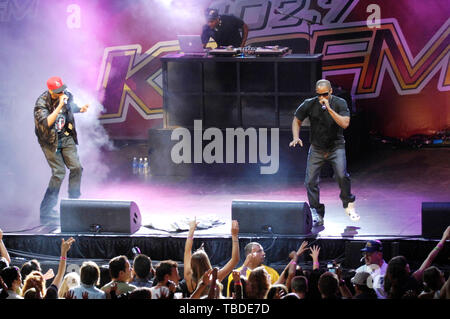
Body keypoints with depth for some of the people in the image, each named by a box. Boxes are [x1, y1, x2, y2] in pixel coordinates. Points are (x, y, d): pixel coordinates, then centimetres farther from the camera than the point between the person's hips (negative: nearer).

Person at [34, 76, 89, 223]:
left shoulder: (67, 95, -3)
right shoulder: (41, 103, -21)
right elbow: (46, 123, -35)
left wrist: (80, 109, -1)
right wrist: (60, 106, -38)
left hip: (66, 137, 6)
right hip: (50, 141, -6)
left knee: (76, 167, -5)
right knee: (59, 172, -13)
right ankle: (46, 209, -2)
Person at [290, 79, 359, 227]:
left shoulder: (340, 103, -11)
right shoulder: (309, 104, -7)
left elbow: (345, 123, -23)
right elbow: (297, 120, 7)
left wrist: (329, 109, -30)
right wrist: (296, 138, -9)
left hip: (336, 147, -2)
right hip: (316, 149, 2)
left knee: (342, 176, -23)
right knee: (310, 181, -6)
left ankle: (349, 205, 2)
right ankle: (317, 215, 8)